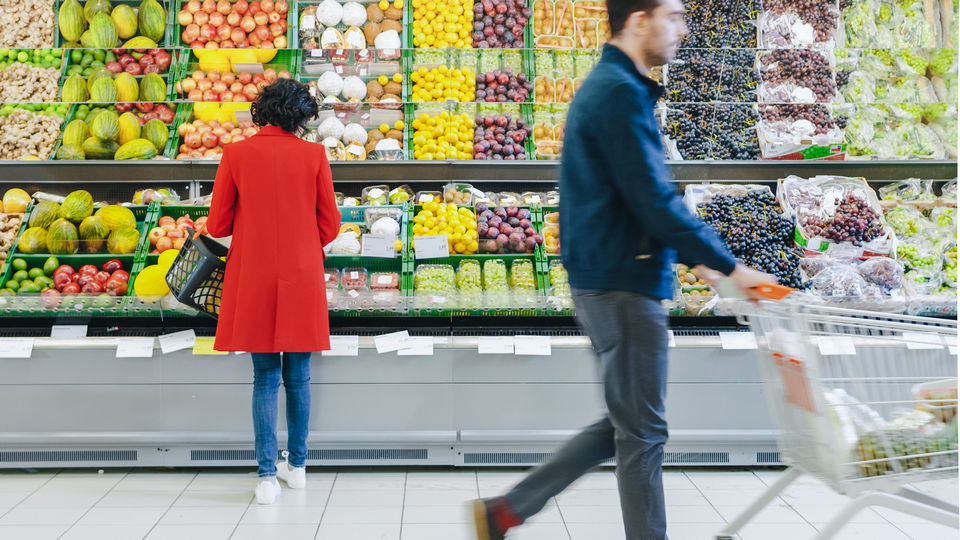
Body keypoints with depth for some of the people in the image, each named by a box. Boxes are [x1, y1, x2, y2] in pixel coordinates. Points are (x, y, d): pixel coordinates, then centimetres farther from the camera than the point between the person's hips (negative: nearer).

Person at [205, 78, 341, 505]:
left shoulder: (236, 154, -3)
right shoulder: (313, 155, -4)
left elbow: (217, 225, 0)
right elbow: (329, 226, 0)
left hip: (253, 280, 0)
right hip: (302, 280, 0)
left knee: (265, 378, 8)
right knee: (298, 376, 12)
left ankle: (267, 475, 5)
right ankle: (296, 466, 23)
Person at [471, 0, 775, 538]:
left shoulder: (610, 86, 18)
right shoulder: (621, 92, -15)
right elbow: (656, 202, -20)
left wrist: (698, 258, 17)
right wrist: (729, 265, -13)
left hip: (609, 281, 10)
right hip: (624, 285, -10)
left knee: (625, 423, 16)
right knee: (642, 432, 1)